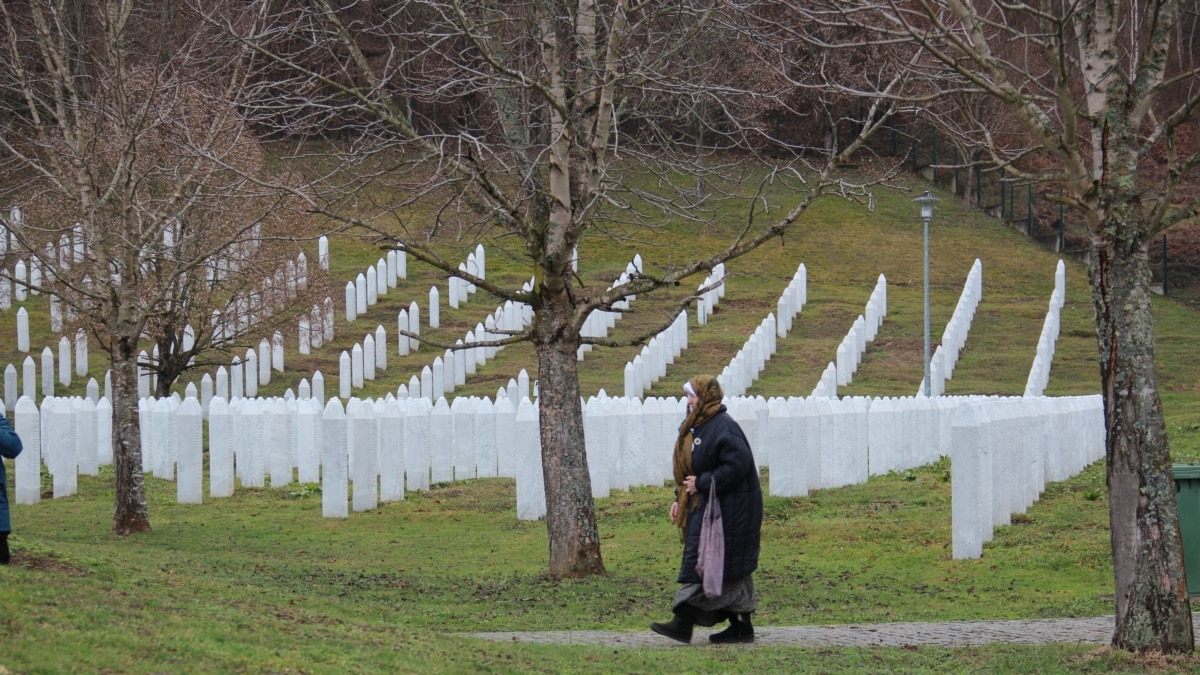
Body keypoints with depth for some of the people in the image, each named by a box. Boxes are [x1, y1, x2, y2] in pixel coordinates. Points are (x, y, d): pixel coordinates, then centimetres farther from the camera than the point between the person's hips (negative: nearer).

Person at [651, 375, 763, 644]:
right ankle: (741, 626, 13)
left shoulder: (723, 428, -17)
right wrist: (680, 499, 12)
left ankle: (684, 624, -10)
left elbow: (737, 466, -24)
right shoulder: (697, 427, 14)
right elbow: (689, 469, 21)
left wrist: (701, 483, -19)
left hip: (726, 509, -10)